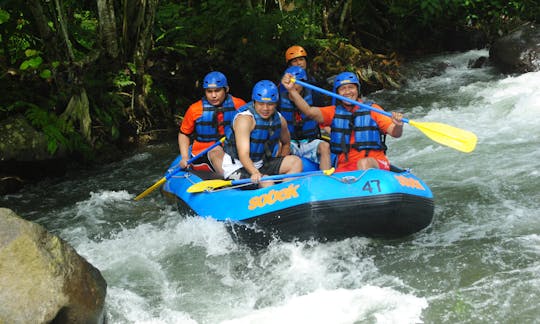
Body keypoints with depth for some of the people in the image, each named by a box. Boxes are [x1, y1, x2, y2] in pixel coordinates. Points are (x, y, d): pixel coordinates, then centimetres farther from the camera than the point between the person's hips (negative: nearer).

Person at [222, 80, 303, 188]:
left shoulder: (280, 120, 0)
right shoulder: (245, 118, -21)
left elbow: (286, 143, 22)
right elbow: (243, 154, -31)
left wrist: (280, 166, 9)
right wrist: (255, 173, -47)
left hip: (261, 164, 8)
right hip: (237, 169, -7)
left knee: (296, 162, -7)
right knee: (266, 181, -33)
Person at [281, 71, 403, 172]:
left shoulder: (372, 110, 6)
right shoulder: (334, 113, 14)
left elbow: (395, 133, -3)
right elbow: (309, 111, -3)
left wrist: (398, 125, -28)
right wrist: (291, 90, -15)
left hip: (376, 163, -2)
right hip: (345, 166, 2)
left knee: (364, 163, -36)